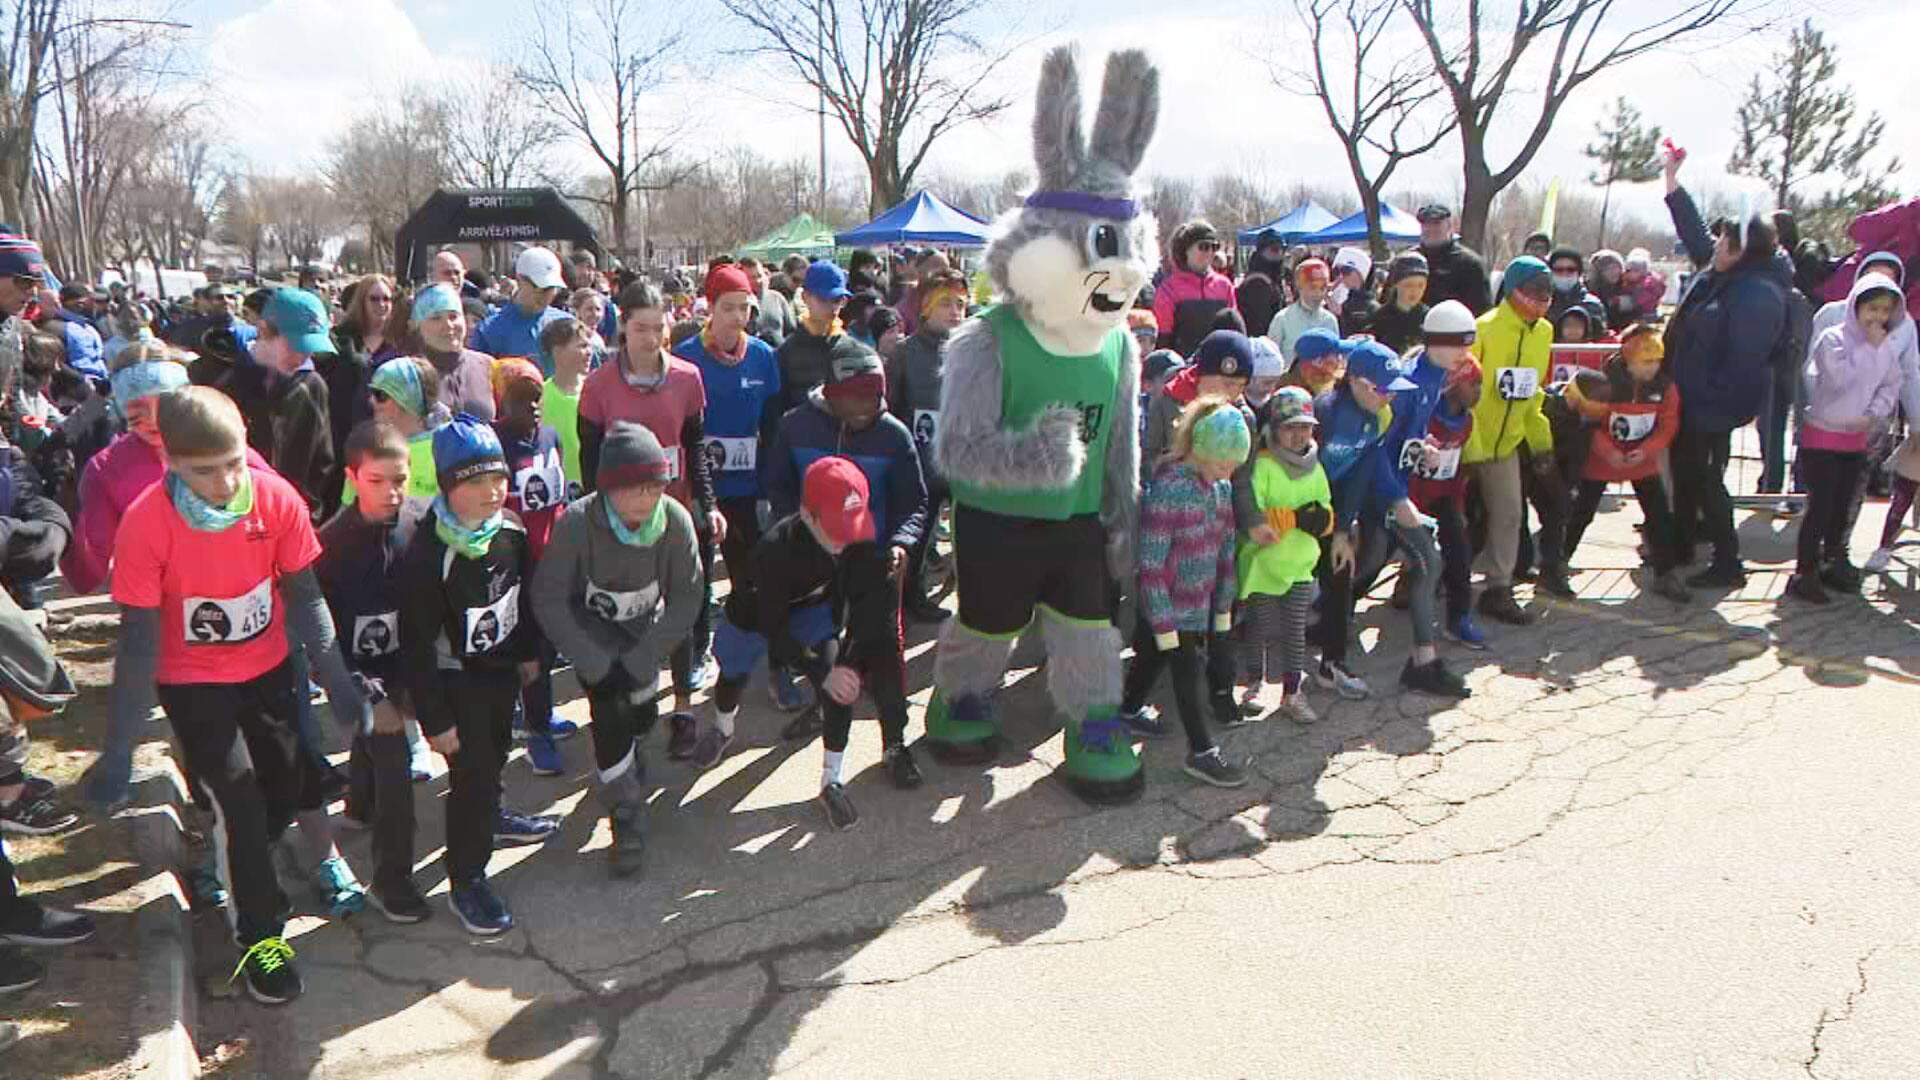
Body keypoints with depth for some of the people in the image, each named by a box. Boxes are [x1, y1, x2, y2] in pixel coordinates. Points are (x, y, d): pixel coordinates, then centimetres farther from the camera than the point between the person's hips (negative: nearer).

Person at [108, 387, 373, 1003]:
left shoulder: (278, 499, -20)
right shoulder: (146, 522, -26)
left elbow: (304, 595, -8)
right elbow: (139, 636, -19)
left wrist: (336, 677, -10)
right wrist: (123, 738, -18)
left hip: (269, 664, 3)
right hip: (193, 680, -3)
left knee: (295, 776, 10)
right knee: (236, 798, -8)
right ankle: (258, 935, 11)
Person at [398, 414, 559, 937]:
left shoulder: (510, 529, -11)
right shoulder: (427, 555, -30)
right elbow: (417, 644, -24)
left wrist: (528, 652, 16)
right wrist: (435, 719, -20)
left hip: (502, 665, 7)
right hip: (456, 681, -6)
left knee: (495, 751, 27)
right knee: (473, 771, 0)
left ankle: (490, 818, 56)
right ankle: (465, 881, 18)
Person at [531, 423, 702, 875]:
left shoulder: (675, 520, -26)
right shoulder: (576, 524, -30)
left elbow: (686, 598, -18)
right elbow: (548, 600, -23)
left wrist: (637, 664, -21)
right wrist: (598, 666, -26)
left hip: (644, 627, 3)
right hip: (590, 629, -2)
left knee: (642, 714, 6)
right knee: (610, 711, -21)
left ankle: (626, 757, 46)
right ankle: (626, 824, -5)